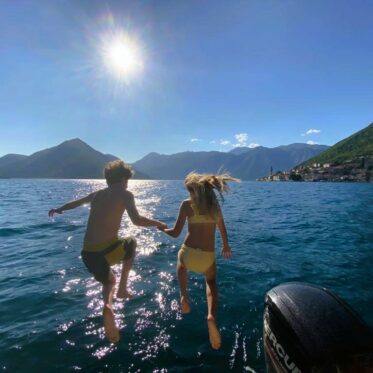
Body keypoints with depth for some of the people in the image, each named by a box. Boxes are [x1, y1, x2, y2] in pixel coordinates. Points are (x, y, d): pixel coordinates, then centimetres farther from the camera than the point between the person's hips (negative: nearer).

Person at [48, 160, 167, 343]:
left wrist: (58, 209, 53)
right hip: (107, 250, -5)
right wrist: (157, 223, 0)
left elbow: (76, 202, 34)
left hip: (87, 254, 6)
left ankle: (107, 305, 0)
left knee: (109, 281, 32)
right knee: (131, 242, 28)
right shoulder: (124, 194, -3)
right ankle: (123, 288, 22)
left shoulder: (96, 194, 15)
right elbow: (137, 220, -18)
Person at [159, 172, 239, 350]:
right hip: (208, 256, 2)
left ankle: (183, 296, 17)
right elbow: (222, 229, 19)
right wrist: (226, 246, 35)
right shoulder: (215, 204, 6)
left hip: (189, 253, -1)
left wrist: (162, 228, 15)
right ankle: (211, 316, 2)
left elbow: (176, 233, -5)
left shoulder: (187, 204, -5)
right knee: (211, 282, 30)